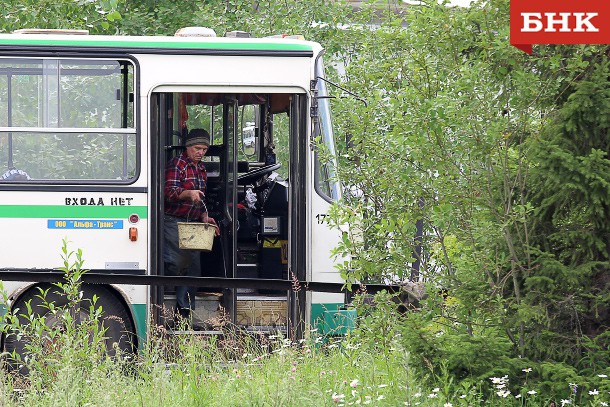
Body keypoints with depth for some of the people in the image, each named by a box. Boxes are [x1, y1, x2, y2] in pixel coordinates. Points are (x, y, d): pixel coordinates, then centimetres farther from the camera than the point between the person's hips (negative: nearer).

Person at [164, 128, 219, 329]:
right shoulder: (176, 164, -7)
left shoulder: (201, 168, 19)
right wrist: (189, 193, -35)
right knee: (173, 265, -12)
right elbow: (169, 192, -19)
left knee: (193, 267, 4)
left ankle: (186, 312, 6)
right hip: (173, 222, -8)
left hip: (192, 223, 8)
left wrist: (205, 217, 15)